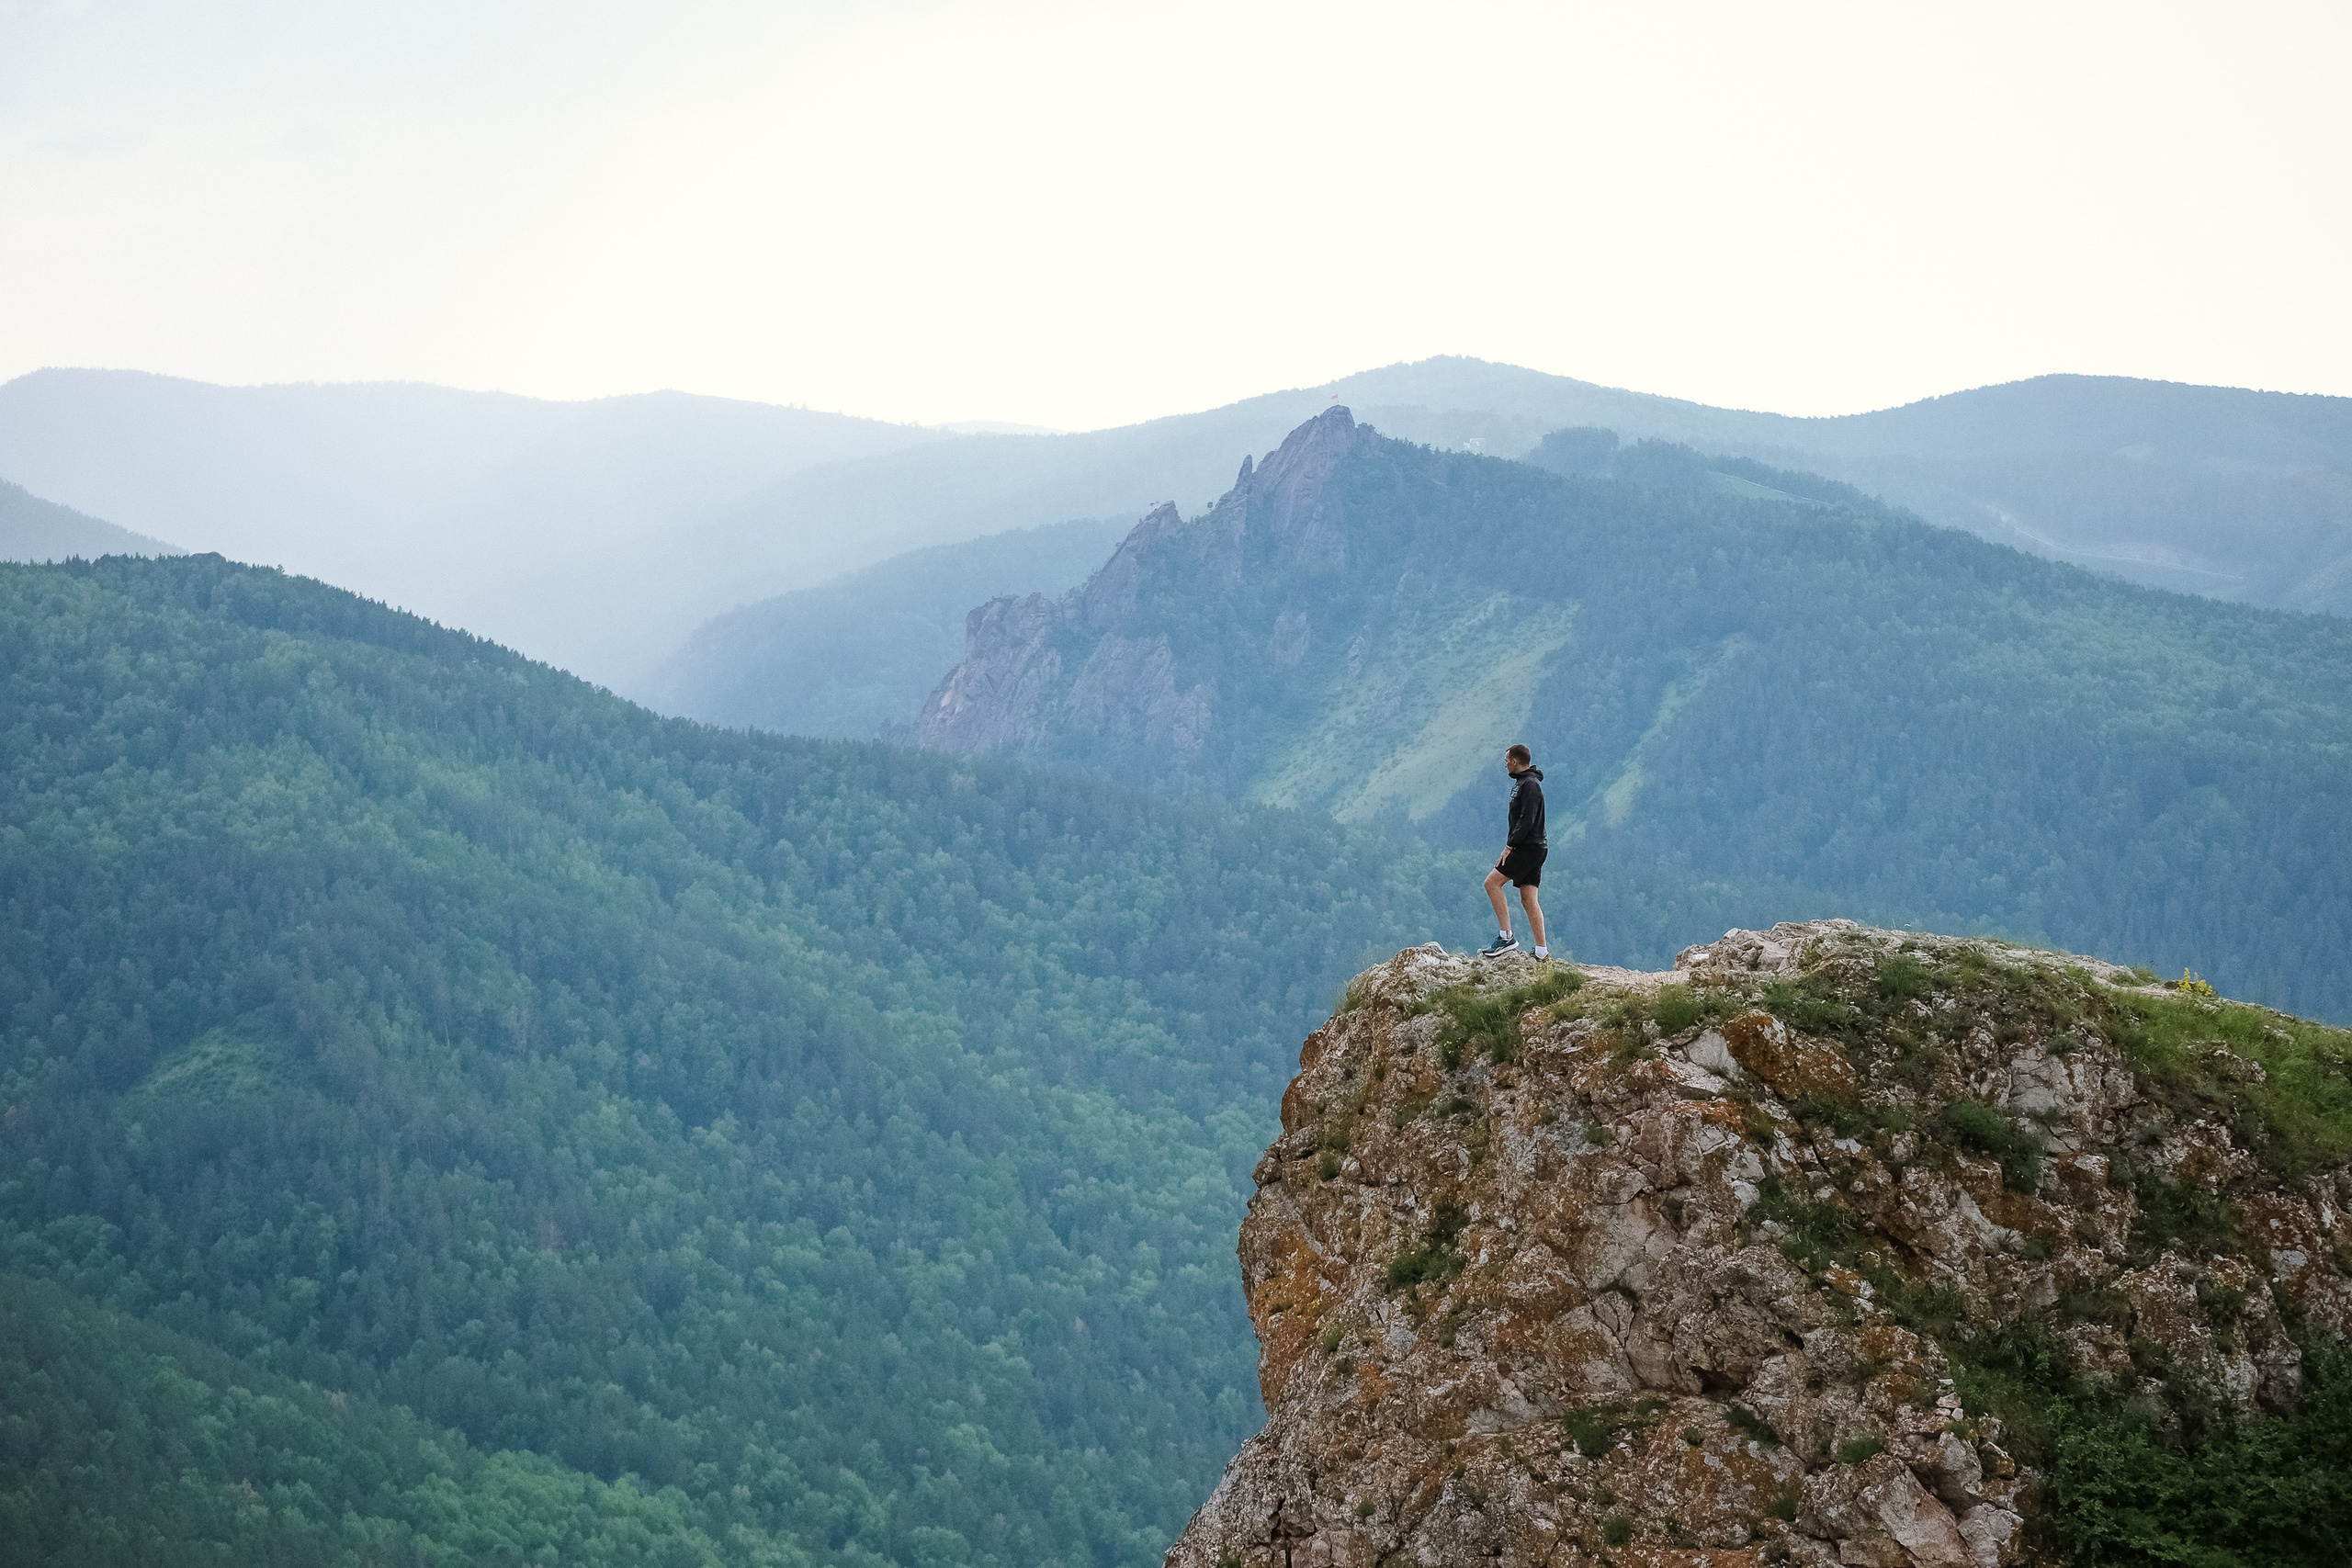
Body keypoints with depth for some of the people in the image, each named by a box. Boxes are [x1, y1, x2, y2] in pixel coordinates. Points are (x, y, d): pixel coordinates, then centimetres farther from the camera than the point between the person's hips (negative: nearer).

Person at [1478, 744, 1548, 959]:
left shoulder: (1529, 785, -12)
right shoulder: (1523, 783, 20)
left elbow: (1527, 820, -21)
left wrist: (1510, 846, -20)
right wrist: (1512, 845, 17)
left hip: (1528, 848, -10)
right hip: (1533, 849, 10)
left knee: (1492, 882, -12)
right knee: (1528, 899, 6)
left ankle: (1507, 938, -16)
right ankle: (1541, 951, 3)